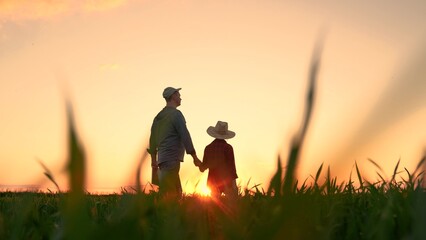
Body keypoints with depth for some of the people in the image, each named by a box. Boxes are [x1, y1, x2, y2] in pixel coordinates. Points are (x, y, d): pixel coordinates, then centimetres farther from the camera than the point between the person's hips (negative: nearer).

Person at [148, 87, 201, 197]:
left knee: (176, 192, 11)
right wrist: (194, 156, -12)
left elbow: (153, 138, 20)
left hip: (162, 158, 9)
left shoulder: (158, 116, 17)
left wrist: (154, 159, 25)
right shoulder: (176, 114, -8)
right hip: (172, 158, -9)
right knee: (166, 193, -11)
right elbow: (185, 136, -14)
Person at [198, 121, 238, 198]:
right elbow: (231, 165, -10)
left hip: (212, 181, 4)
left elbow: (203, 167, 9)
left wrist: (199, 164, 30)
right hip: (227, 181, -4)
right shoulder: (228, 147, -8)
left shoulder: (208, 148, 4)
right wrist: (233, 180, -7)